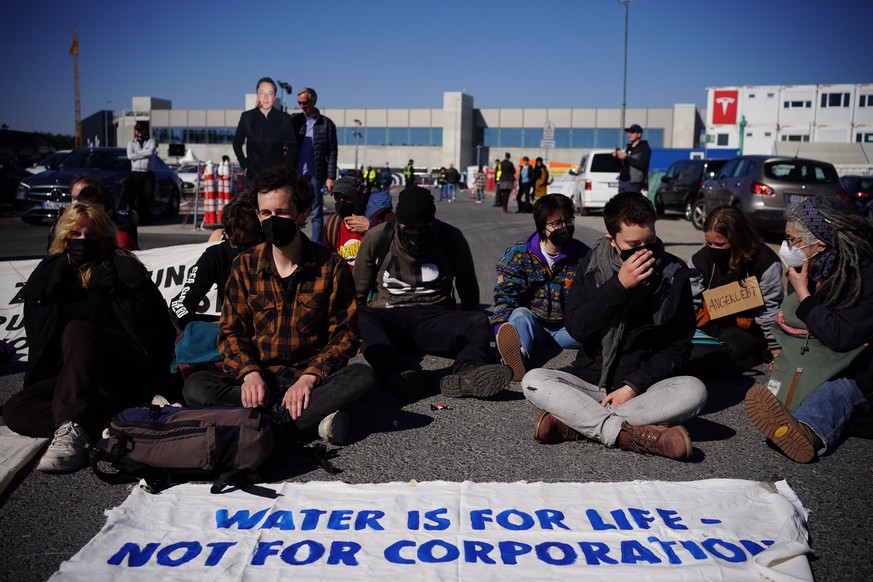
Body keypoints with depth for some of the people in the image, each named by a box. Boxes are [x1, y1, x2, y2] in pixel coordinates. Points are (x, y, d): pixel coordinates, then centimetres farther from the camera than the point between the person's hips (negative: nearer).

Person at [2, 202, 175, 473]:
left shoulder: (123, 268, 4)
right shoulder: (49, 275, 16)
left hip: (131, 376, -5)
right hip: (73, 378, 5)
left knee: (77, 330, -31)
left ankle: (71, 430, -48)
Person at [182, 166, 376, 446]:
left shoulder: (332, 266, -2)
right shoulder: (245, 266, 5)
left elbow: (345, 333, -3)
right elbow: (231, 331, 4)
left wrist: (309, 377, -19)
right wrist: (250, 373, -16)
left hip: (311, 377, -2)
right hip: (258, 377, 2)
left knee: (363, 377, -30)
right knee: (196, 386, -26)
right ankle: (313, 419, -28)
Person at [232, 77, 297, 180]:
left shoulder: (284, 118, 4)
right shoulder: (247, 117, 5)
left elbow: (292, 147, 12)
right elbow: (237, 143, 16)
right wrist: (244, 165, 7)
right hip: (254, 174, 0)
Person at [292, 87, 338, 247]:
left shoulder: (326, 124, 1)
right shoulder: (294, 120, 9)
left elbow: (332, 152, -1)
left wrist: (330, 177, -7)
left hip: (315, 175, -3)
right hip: (295, 174, 3)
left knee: (316, 214, 2)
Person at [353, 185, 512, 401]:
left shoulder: (451, 238, 4)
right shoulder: (377, 237, 2)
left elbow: (468, 291, 17)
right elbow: (358, 292, 11)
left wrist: (467, 328, 10)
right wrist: (357, 334, 2)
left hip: (434, 321, 1)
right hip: (388, 320, 0)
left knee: (479, 321, -29)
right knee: (359, 317, -34)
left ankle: (465, 374, -60)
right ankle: (396, 374, -58)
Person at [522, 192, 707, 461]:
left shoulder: (674, 274, -2)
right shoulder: (590, 267, 0)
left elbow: (679, 345, -1)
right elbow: (575, 328, -11)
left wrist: (634, 386, -13)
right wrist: (619, 286, -20)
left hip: (644, 386, 0)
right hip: (591, 377, 1)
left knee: (694, 390, -31)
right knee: (533, 380, -25)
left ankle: (576, 423, -31)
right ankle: (632, 435, -35)